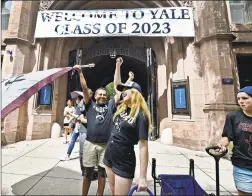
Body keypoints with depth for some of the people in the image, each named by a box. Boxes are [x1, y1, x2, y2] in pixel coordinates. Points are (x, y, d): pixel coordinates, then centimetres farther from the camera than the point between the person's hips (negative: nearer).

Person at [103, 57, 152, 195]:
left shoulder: (141, 116, -16)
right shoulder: (121, 108, 2)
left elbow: (143, 146, -18)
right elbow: (117, 86, 12)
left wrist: (142, 177, -19)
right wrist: (118, 65, 16)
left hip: (124, 162, -7)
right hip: (109, 157, 7)